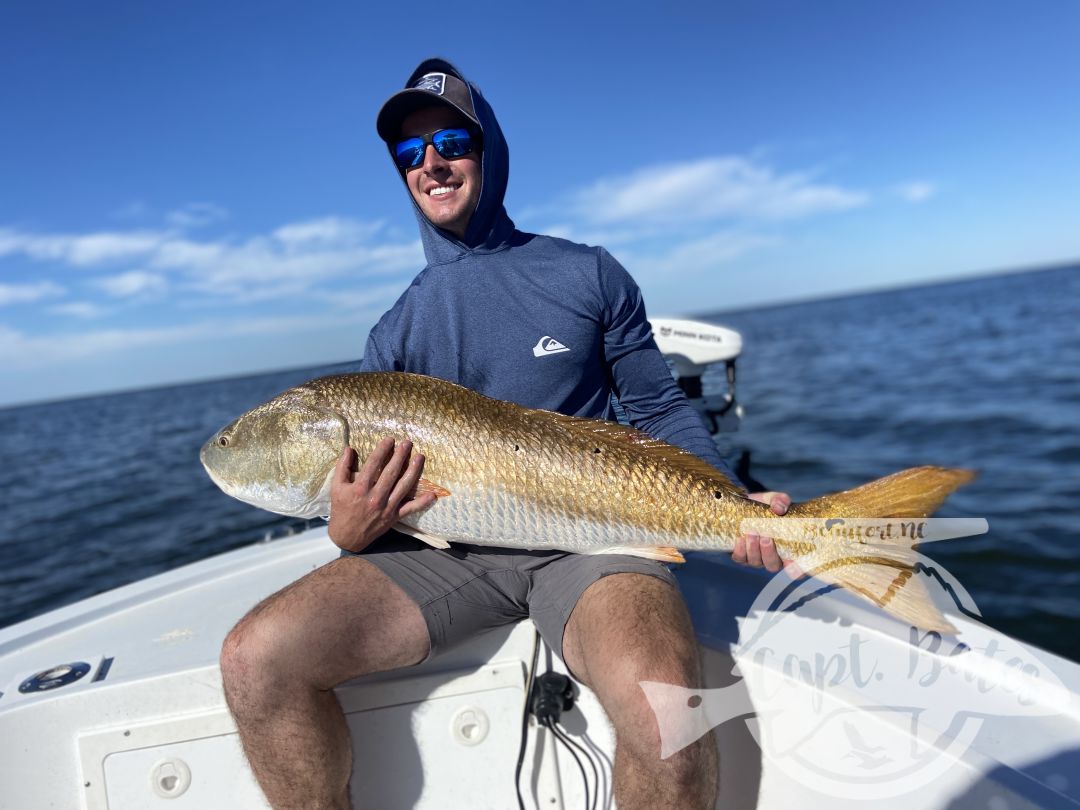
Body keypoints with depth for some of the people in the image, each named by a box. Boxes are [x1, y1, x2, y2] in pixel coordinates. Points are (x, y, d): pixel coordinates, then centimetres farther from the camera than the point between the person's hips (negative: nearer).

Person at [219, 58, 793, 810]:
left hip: (587, 532, -2)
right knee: (255, 658, -16)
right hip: (442, 548, 3)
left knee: (665, 710, -32)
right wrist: (351, 531, -10)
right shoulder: (396, 333, 11)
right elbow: (368, 488, 14)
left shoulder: (589, 274, 5)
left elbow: (661, 409, 7)